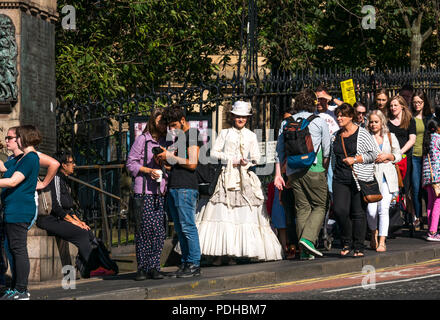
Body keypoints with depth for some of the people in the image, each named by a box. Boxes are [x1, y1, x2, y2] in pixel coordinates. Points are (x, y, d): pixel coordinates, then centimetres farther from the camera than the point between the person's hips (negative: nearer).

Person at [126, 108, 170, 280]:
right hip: (144, 190, -4)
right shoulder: (142, 140, 2)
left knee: (159, 231, -2)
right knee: (144, 228, -8)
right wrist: (149, 170, -11)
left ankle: (154, 267, 3)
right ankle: (142, 268, 0)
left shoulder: (167, 141, 16)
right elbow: (131, 164, 1)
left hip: (161, 192, 4)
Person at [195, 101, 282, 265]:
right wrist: (231, 159, -5)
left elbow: (256, 157, 8)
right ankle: (220, 252, -11)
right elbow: (214, 152, 6)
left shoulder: (251, 136, 14)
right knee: (223, 212, -10)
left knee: (247, 213, -9)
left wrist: (247, 161, -14)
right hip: (228, 176, -1)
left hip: (246, 178, 1)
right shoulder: (225, 133, 12)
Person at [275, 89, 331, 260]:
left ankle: (305, 251, 4)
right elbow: (327, 150, 3)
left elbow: (279, 150, 9)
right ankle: (308, 238, -17)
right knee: (319, 206, 4)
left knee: (302, 208, 7)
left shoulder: (286, 123, 10)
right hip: (314, 169, -4)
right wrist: (324, 168, 19)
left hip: (293, 171, 4)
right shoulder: (319, 122, 1)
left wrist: (278, 174, 10)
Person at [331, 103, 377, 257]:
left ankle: (358, 247, 6)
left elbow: (373, 154, -2)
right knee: (339, 210, -12)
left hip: (360, 179, -4)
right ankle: (347, 243, 6)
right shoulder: (336, 136, 15)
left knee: (358, 213, -3)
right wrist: (333, 178, 21)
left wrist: (355, 159, -13)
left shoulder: (362, 133, 0)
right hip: (340, 180, 4)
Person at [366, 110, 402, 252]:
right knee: (371, 210, -10)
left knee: (384, 209, -11)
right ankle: (374, 234, 20)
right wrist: (374, 159, -8)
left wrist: (387, 156, -3)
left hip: (387, 176, 1)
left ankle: (382, 241, -9)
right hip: (371, 175, -1)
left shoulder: (390, 137, 14)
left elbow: (398, 156, 15)